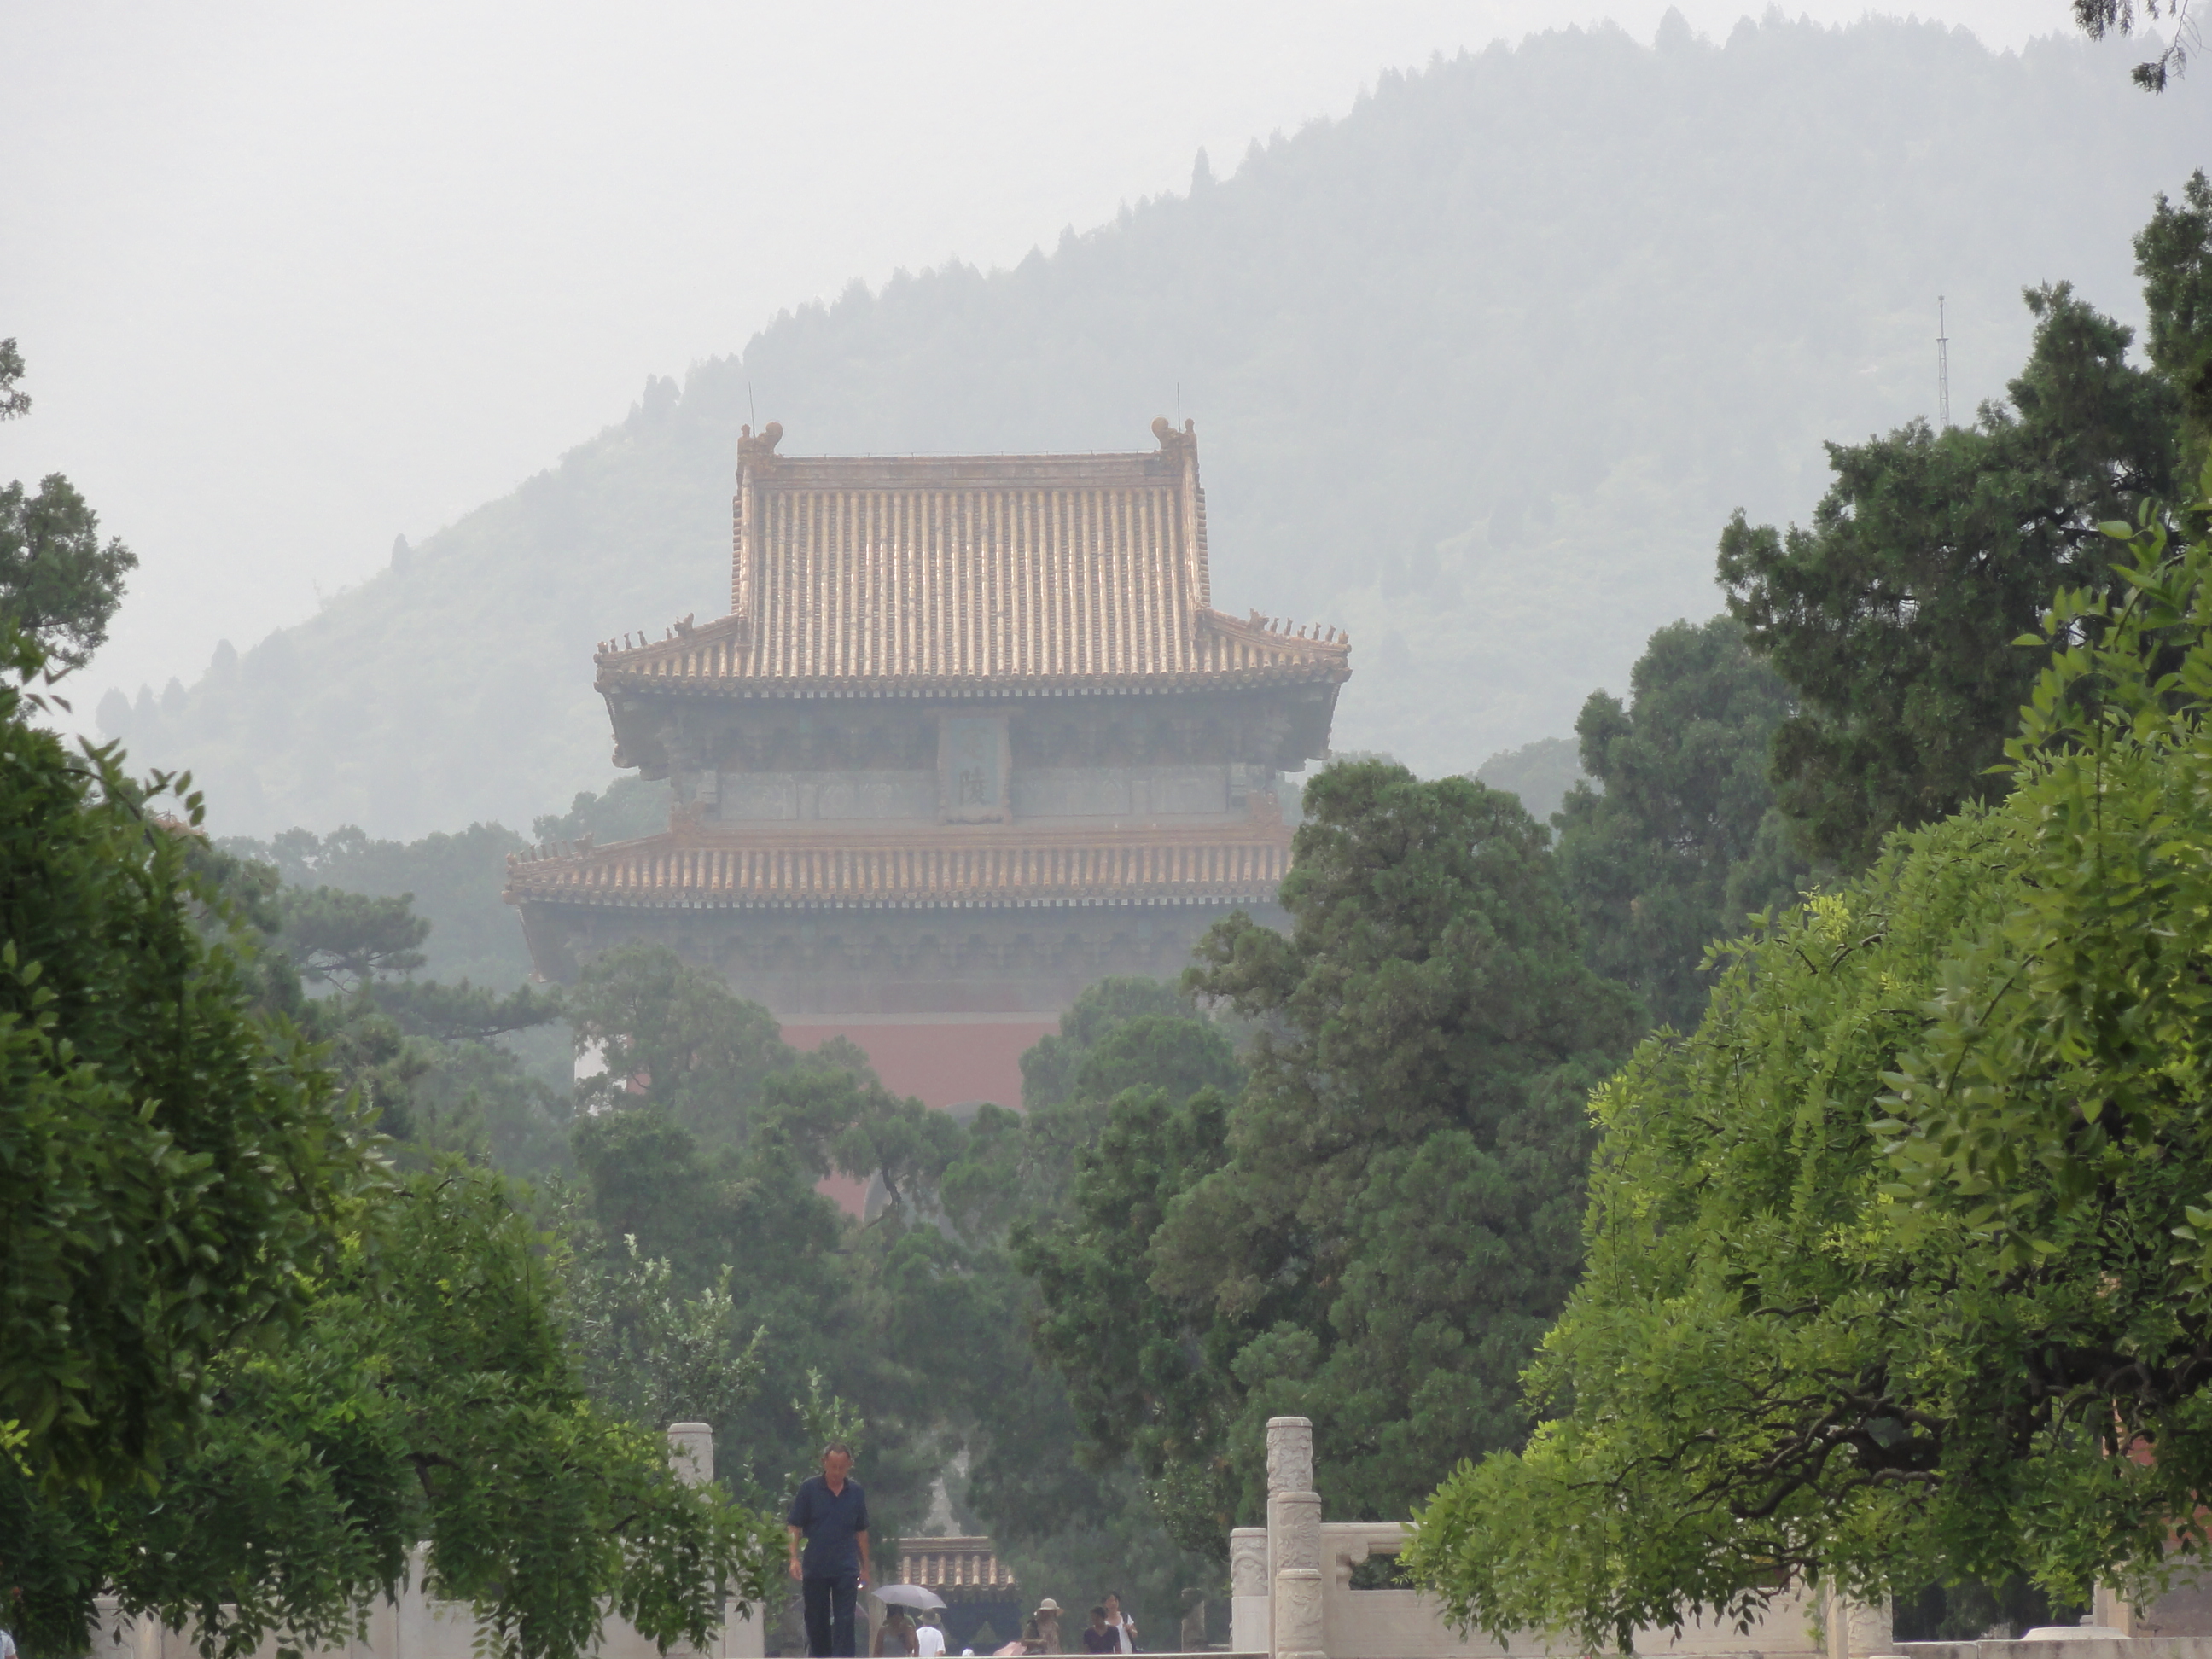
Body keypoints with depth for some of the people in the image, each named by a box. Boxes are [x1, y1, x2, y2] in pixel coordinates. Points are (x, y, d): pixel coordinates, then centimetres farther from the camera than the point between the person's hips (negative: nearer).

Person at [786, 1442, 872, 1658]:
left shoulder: (856, 1492, 7)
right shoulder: (809, 1488, 0)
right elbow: (794, 1527, 0)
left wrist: (864, 1567, 14)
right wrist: (794, 1558, -11)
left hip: (846, 1569, 1)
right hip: (815, 1568, -1)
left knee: (844, 1623, -7)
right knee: (816, 1624, 8)